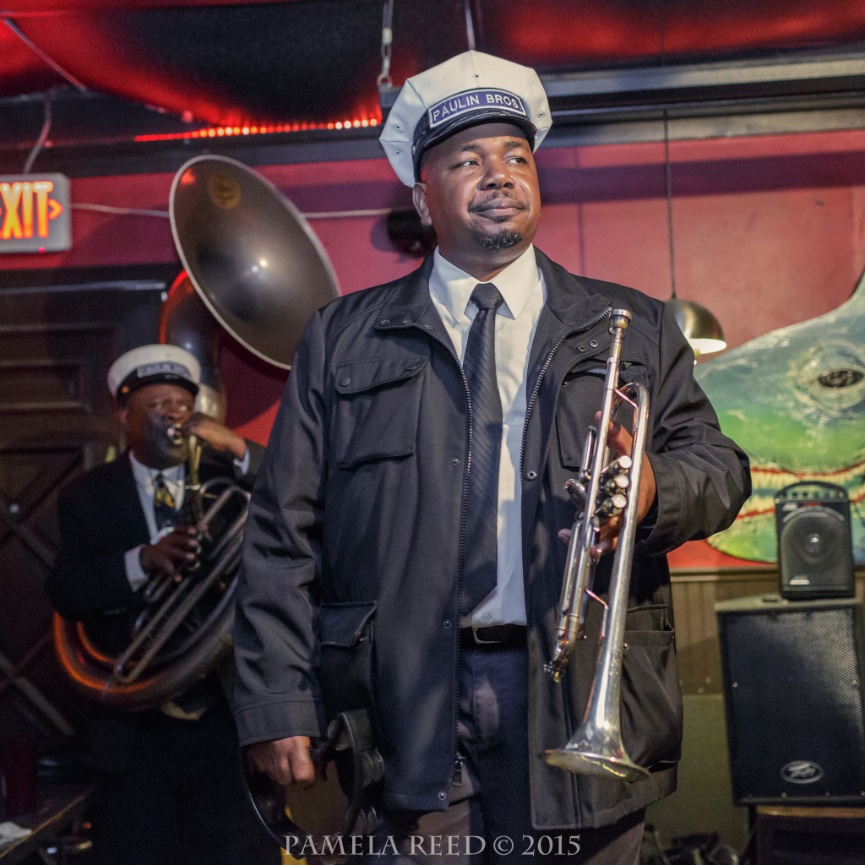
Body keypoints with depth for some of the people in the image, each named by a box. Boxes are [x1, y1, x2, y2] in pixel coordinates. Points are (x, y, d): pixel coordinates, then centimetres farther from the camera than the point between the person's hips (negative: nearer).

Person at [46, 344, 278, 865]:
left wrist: (239, 450, -19)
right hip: (138, 732, 0)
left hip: (229, 720, 0)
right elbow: (66, 595, -4)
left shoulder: (228, 479, 7)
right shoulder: (88, 497, 8)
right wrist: (141, 560, -21)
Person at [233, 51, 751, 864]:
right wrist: (278, 702, -3)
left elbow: (717, 463, 10)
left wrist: (657, 487, -14)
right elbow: (283, 533, 5)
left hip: (583, 702, 1)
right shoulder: (343, 340, 10)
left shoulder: (634, 330, 14)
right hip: (411, 710, -1)